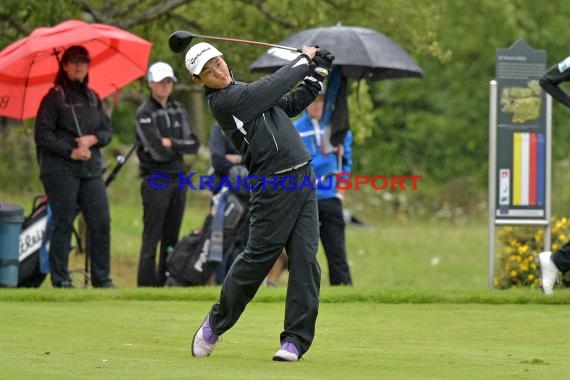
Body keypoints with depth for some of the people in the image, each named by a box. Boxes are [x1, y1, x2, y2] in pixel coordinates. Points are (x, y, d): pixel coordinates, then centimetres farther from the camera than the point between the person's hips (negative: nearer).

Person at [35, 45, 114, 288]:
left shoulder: (93, 98, 16)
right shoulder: (54, 98, -1)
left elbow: (108, 131, 16)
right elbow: (42, 135, -7)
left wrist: (93, 139, -6)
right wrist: (71, 152, -13)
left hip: (91, 169, 5)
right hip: (61, 170, -5)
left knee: (101, 222, -2)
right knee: (63, 224, -4)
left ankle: (102, 279, 5)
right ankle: (60, 279, 2)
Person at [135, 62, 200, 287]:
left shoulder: (178, 110, 12)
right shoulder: (145, 113, -7)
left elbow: (193, 145, 3)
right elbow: (158, 152, -16)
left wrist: (170, 143, -10)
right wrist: (180, 146, -2)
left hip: (178, 178, 6)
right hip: (155, 180, -6)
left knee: (172, 236, 8)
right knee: (152, 237, -7)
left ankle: (167, 283, 12)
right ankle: (146, 284, -7)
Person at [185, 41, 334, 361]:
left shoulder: (245, 90, 19)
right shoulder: (223, 101, -9)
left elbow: (291, 104, 24)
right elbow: (273, 87, -12)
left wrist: (318, 72, 15)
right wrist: (304, 60, 1)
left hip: (303, 179, 7)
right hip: (273, 187, -7)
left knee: (305, 260, -3)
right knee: (258, 257, -5)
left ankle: (296, 338, -1)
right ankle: (216, 323, 16)